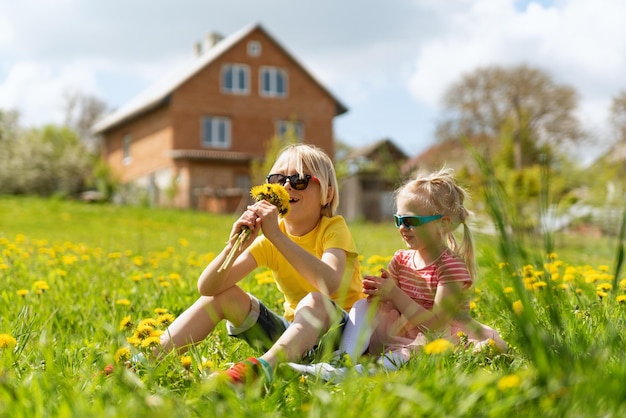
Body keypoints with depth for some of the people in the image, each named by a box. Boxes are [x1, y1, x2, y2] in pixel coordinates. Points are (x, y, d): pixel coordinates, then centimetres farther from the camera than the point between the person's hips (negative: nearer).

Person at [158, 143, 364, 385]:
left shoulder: (333, 228, -13)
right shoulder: (268, 240, -1)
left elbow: (330, 283, -37)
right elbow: (206, 288, -9)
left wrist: (277, 235, -36)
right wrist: (235, 246, -27)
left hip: (341, 330, -5)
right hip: (294, 331, 5)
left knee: (315, 301, -36)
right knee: (224, 294, -7)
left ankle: (263, 366, -58)